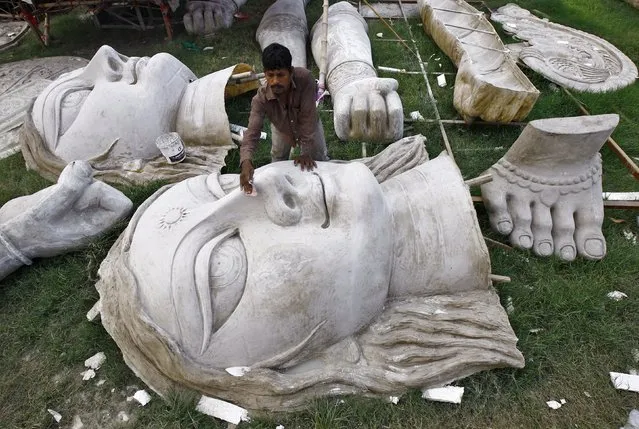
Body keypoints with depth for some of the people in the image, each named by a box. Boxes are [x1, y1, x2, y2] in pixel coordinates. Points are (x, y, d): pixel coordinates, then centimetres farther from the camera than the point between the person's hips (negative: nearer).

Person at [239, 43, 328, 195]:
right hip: (281, 128, 1)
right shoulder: (260, 99, -39)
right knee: (278, 158, 20)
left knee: (319, 158, 11)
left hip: (309, 125, -1)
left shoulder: (305, 78, -44)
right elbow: (252, 132, -45)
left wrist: (306, 152, -36)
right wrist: (246, 162, -64)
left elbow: (307, 117, -39)